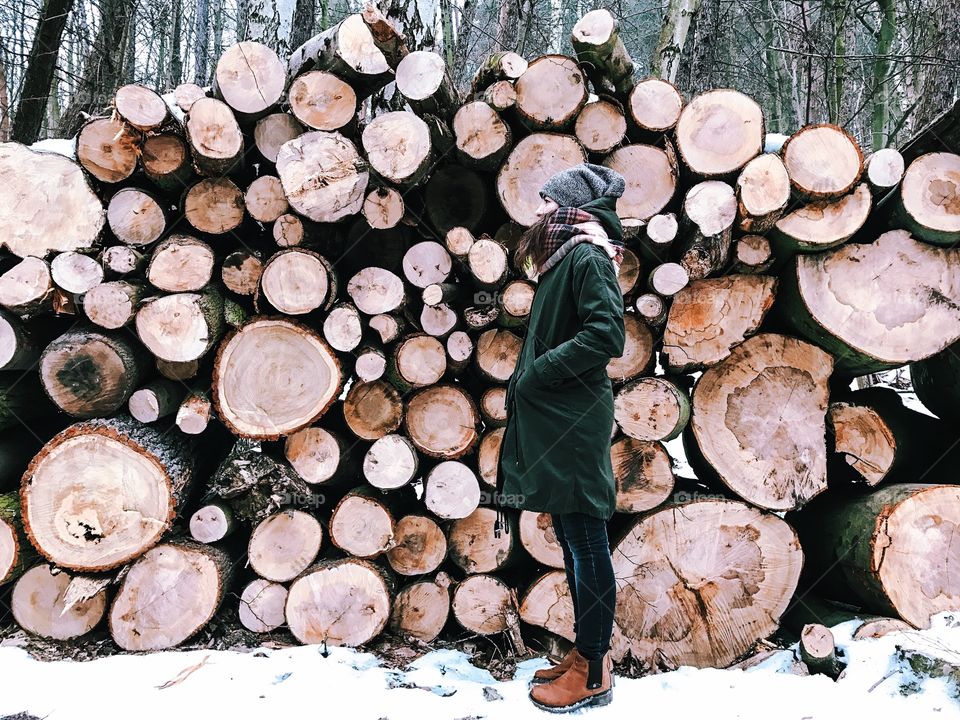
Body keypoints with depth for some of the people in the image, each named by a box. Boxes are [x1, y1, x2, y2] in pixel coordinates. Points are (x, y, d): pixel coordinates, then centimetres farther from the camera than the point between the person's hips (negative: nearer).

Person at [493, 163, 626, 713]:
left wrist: (536, 372, -15)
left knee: (586, 543, -1)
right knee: (573, 542, 15)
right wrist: (526, 383, 6)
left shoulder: (587, 254, -11)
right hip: (551, 421, 10)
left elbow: (607, 336, -21)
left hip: (574, 422, -10)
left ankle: (593, 675, 11)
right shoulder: (562, 256, 17)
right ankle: (586, 654, 28)